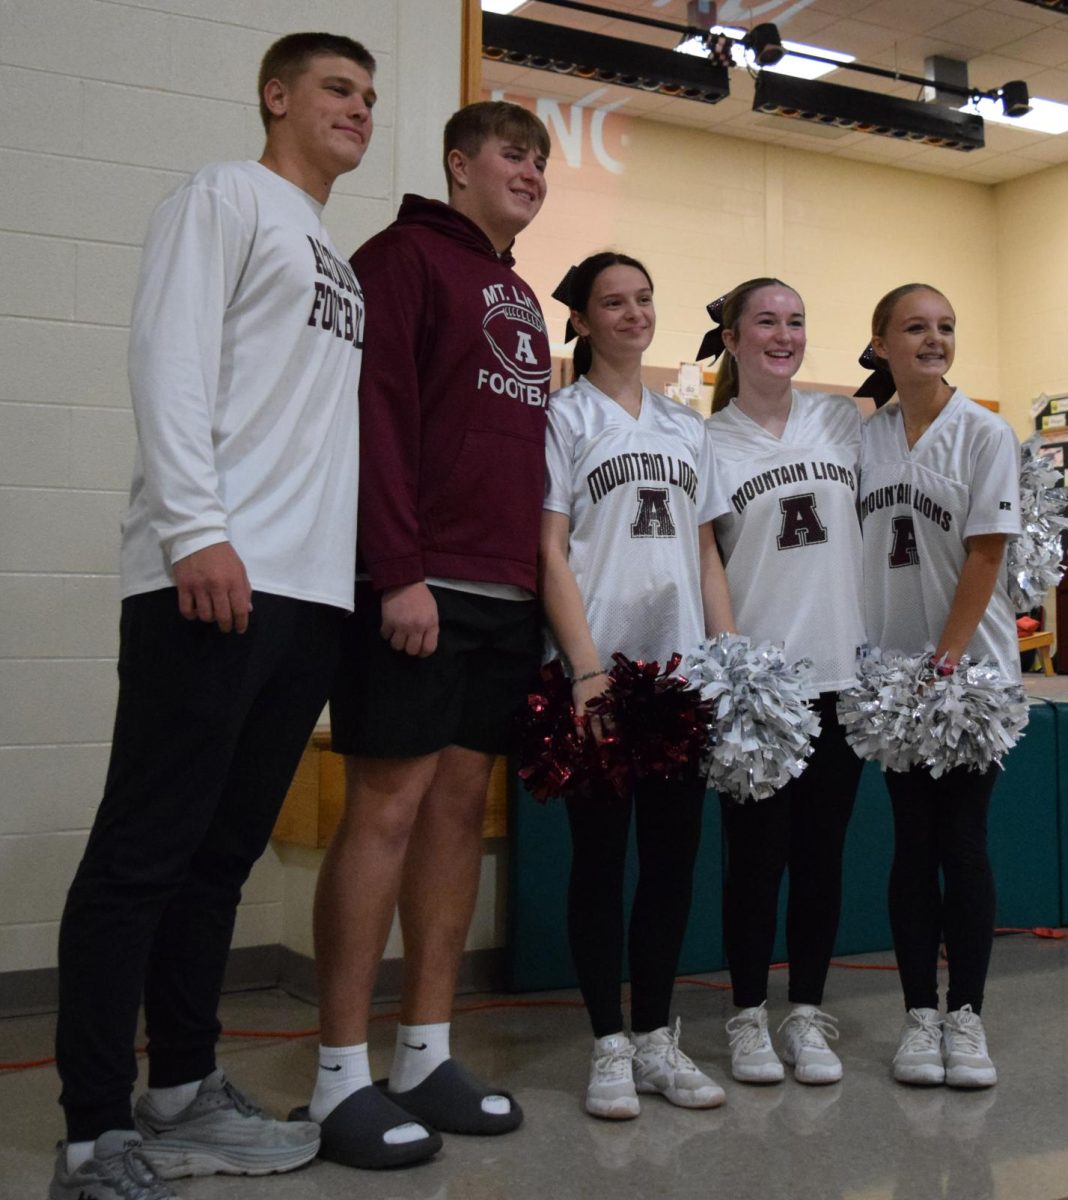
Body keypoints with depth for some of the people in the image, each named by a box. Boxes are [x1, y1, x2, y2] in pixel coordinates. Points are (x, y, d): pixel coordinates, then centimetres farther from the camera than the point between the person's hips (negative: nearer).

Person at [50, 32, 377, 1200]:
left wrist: (366, 568, 16)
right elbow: (169, 358, -8)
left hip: (314, 586, 8)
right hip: (213, 575, -8)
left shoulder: (340, 260, 27)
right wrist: (198, 528, -19)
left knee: (222, 851, 11)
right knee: (143, 853, -5)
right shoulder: (225, 195, 5)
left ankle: (182, 1099, 20)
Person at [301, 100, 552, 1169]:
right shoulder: (406, 257, -1)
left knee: (460, 805, 7)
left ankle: (425, 1055, 15)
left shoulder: (520, 297, 23)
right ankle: (342, 1078, 1)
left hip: (504, 597, 8)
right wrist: (400, 572, -19)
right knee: (387, 807, -7)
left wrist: (535, 577, 15)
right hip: (418, 589, -8)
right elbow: (376, 416, -12)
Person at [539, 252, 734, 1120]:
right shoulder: (563, 416, 2)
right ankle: (610, 1046, 11)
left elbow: (706, 554, 17)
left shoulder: (686, 427, 17)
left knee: (674, 852, 7)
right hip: (602, 668, -5)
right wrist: (587, 669, -15)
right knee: (601, 853, 1)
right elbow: (551, 553, -6)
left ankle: (657, 1037, 19)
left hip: (683, 667, 5)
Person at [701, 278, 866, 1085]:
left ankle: (809, 1015, 21)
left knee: (821, 853, 9)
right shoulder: (707, 443, 0)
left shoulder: (843, 422, 9)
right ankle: (750, 1017, 18)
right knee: (756, 853, 4)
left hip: (840, 670, 3)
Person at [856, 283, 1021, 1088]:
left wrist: (947, 657, -14)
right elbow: (859, 552, 9)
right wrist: (871, 657, 0)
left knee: (963, 841, 0)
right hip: (892, 668, 3)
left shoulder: (985, 434, -3)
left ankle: (966, 1015, 11)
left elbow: (986, 555, -8)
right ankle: (920, 1014, 15)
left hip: (970, 668, -3)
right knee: (913, 841, 7)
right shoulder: (864, 438, 7)